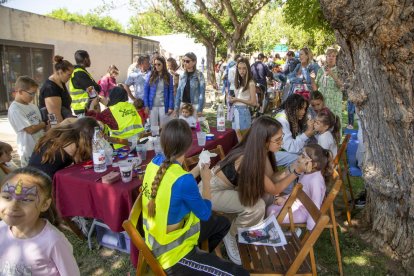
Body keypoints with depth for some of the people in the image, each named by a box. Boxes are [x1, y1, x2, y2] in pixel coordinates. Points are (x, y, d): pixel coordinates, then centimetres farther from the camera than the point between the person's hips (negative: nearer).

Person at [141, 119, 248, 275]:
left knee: (223, 223, 23)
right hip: (172, 255, -9)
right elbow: (205, 214, -13)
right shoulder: (183, 180, -32)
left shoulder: (154, 163, -7)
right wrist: (206, 180, -2)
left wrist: (198, 169, 14)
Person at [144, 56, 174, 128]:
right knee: (153, 126, 9)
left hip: (164, 106, 0)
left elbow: (171, 92, 0)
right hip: (152, 105, 1)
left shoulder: (168, 77, 0)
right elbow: (146, 90, 1)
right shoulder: (151, 75, 0)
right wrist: (146, 105, -5)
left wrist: (171, 107, -7)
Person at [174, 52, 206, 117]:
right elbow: (179, 92, 12)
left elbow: (202, 93, -8)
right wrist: (176, 107, 7)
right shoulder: (182, 76, 8)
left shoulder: (199, 75, -5)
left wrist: (200, 109, -12)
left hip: (194, 106, -4)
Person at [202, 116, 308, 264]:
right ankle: (229, 235, 4)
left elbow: (271, 178, -5)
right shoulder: (247, 160, -34)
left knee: (265, 191, -3)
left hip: (229, 185, 8)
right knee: (257, 207, -23)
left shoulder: (260, 151, -11)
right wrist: (296, 173, -18)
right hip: (211, 191, -8)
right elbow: (274, 189, -21)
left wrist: (293, 168, -17)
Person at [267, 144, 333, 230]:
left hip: (303, 212, -9)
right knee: (271, 208, 8)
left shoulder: (315, 180, -31)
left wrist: (311, 228, -24)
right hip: (297, 204, 9)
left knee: (272, 215, -7)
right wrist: (285, 199, 4)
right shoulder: (307, 173, -4)